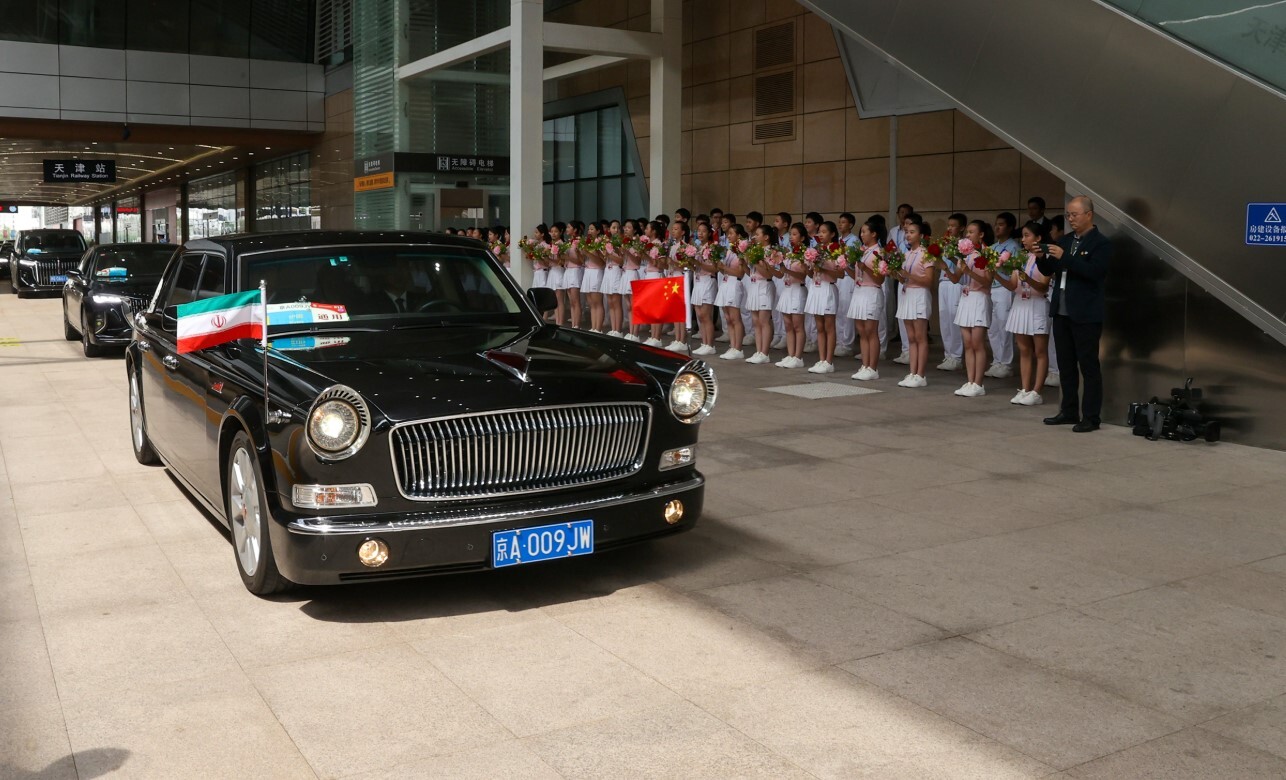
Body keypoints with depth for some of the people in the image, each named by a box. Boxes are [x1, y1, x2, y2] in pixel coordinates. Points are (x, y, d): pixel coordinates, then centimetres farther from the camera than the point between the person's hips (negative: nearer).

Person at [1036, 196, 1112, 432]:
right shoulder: (1066, 240, 13)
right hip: (1062, 311, 7)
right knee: (1066, 365, 12)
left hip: (1085, 314, -7)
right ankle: (1069, 411, 21)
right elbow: (1049, 271, 15)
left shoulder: (1101, 243, -7)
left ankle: (1091, 417, 1)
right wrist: (1041, 258, -6)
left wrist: (1064, 257, -25)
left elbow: (1093, 272, -21)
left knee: (1089, 366, -2)